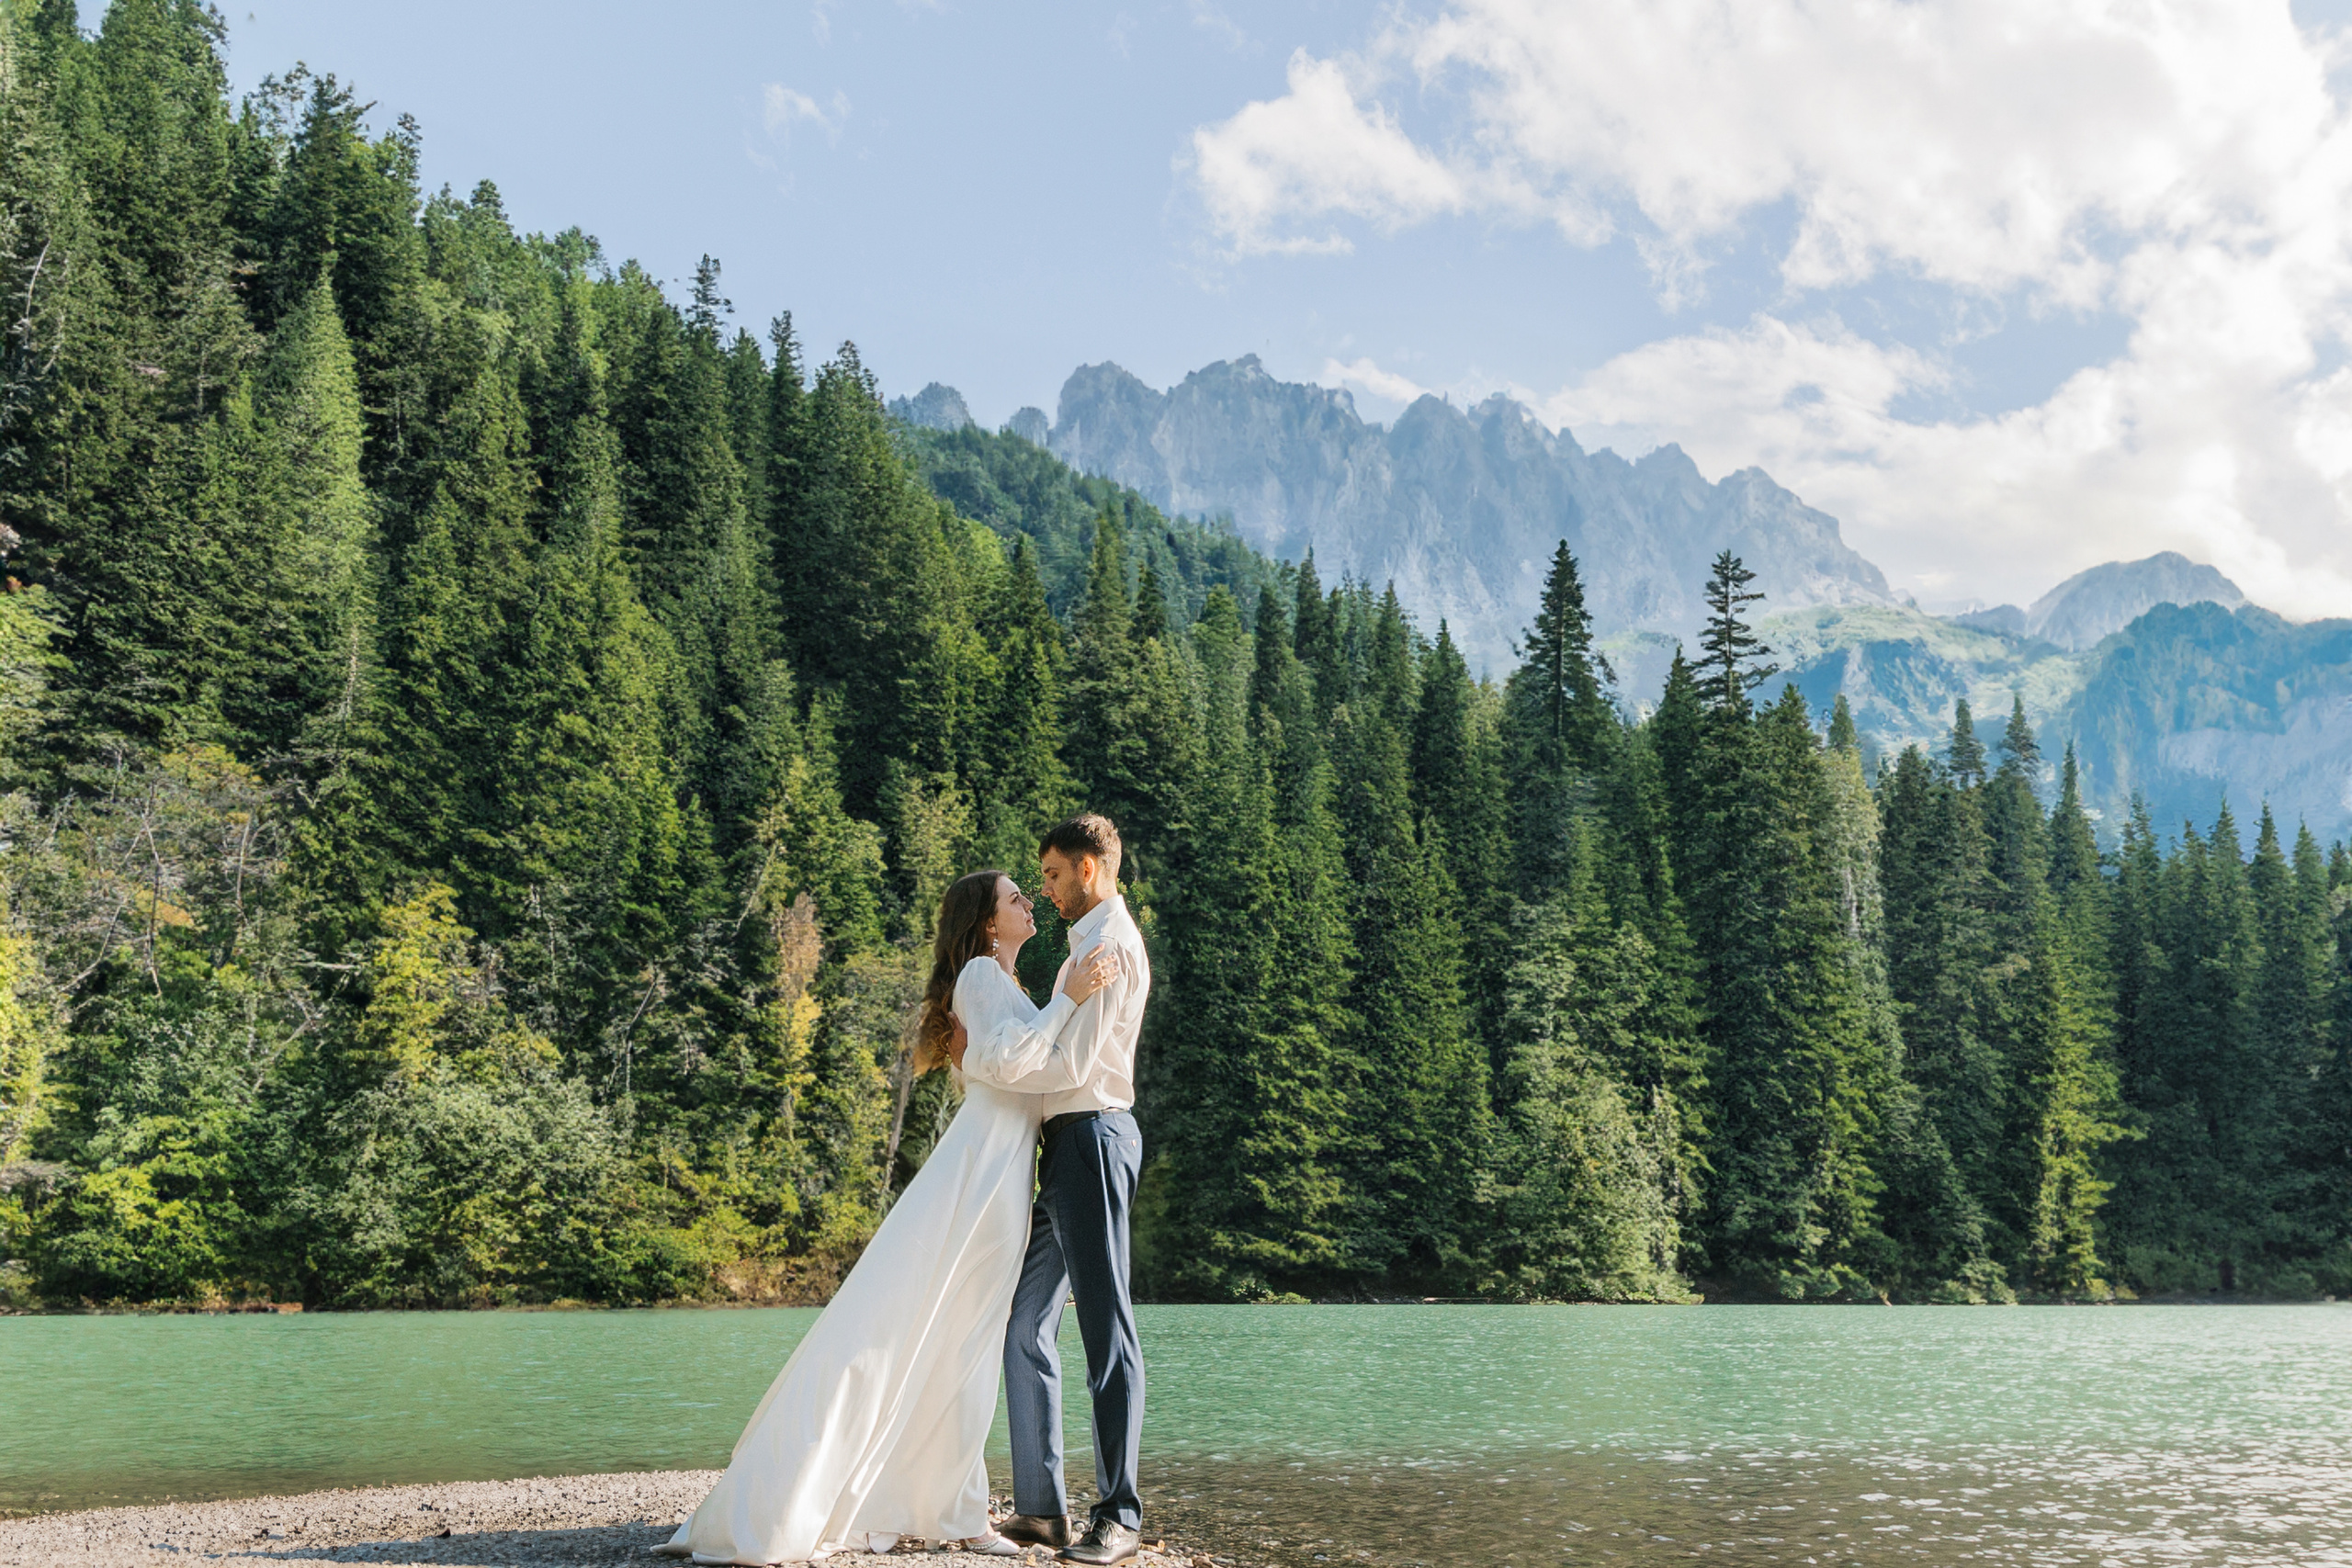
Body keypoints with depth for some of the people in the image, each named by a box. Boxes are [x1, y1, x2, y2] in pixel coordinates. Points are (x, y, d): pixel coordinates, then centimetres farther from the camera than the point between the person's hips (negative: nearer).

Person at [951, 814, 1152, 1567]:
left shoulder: (1110, 944, -11)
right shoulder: (1095, 941, 22)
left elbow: (1070, 1062, -17)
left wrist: (977, 1055, -10)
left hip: (1092, 1138, -10)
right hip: (1069, 1142, 10)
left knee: (1106, 1324, -8)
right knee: (1025, 1322, 9)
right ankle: (1041, 1507, 14)